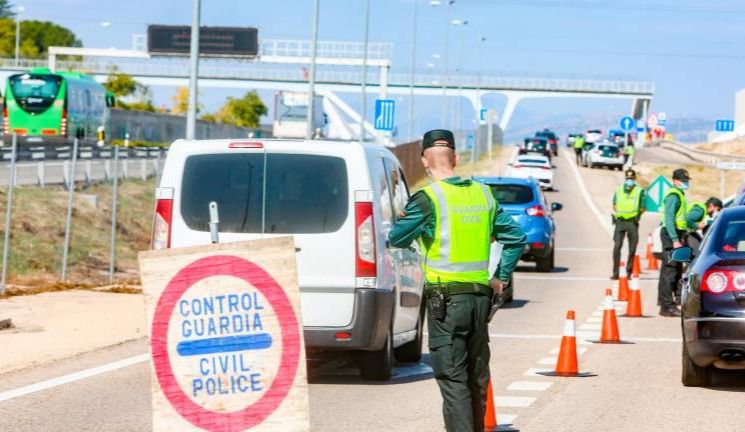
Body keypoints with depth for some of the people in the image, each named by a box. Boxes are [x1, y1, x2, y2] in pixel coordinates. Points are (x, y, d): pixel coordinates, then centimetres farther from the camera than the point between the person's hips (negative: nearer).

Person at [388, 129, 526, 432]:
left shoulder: (428, 198, -10)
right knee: (477, 378, 16)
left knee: (453, 380, -6)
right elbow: (516, 238, 13)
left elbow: (397, 238, -1)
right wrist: (501, 277, 18)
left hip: (446, 298, -6)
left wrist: (402, 218, 19)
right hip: (481, 295, 6)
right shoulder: (483, 194, 9)